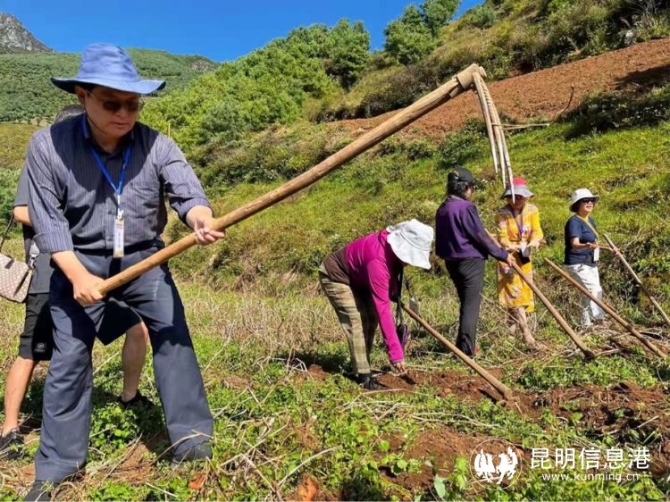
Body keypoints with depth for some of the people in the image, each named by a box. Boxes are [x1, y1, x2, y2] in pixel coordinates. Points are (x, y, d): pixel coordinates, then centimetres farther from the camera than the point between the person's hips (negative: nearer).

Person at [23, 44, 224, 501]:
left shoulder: (156, 145, -14)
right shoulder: (48, 145, -15)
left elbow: (188, 191, -24)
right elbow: (48, 219, -11)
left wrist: (202, 220, -49)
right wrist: (78, 276, -21)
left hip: (144, 258, 1)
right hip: (79, 261, 0)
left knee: (174, 337, -6)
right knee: (69, 357, 3)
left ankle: (191, 438, 9)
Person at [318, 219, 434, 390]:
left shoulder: (393, 248, -16)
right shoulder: (378, 260, -40)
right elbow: (383, 308, -41)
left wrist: (395, 294, 3)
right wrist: (395, 352, -40)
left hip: (356, 277, 9)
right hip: (335, 277, -9)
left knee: (371, 319, 6)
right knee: (357, 322, -16)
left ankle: (361, 368, 16)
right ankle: (363, 376, -9)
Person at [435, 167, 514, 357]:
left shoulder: (442, 209, 9)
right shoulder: (466, 207, -16)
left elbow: (442, 238, 14)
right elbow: (480, 236, -15)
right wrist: (503, 255, -6)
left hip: (452, 262, 8)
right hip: (470, 261, -8)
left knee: (466, 304, 20)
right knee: (471, 305, -2)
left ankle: (462, 346, 29)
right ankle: (466, 349, 0)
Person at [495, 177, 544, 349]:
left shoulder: (532, 210, 0)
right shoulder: (502, 213, -14)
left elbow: (537, 231, -9)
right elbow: (502, 237, -20)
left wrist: (534, 241, -32)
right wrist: (510, 247, -42)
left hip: (525, 257, 6)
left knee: (525, 292, 12)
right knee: (515, 292, -14)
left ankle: (512, 329, 26)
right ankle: (526, 333, -17)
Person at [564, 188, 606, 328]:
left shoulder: (591, 221, 12)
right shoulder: (574, 221, -17)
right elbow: (575, 244, -31)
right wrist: (586, 246, -50)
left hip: (591, 263, 10)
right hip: (578, 264, -10)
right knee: (595, 290, -20)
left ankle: (586, 324, 24)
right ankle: (600, 321, -18)